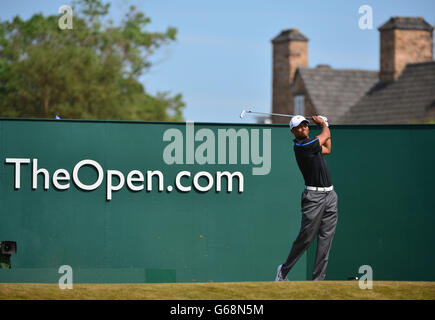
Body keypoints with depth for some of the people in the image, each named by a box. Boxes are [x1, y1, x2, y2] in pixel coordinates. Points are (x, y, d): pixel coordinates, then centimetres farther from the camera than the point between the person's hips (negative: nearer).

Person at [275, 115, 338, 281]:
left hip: (330, 195, 8)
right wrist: (323, 124, 21)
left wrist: (325, 124, 29)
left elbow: (327, 149, 31)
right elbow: (326, 136, 0)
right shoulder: (302, 146, -14)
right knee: (306, 238, -6)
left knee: (325, 239, 2)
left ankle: (318, 279, 2)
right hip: (314, 197, -8)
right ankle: (283, 270, 13)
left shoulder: (309, 143, 14)